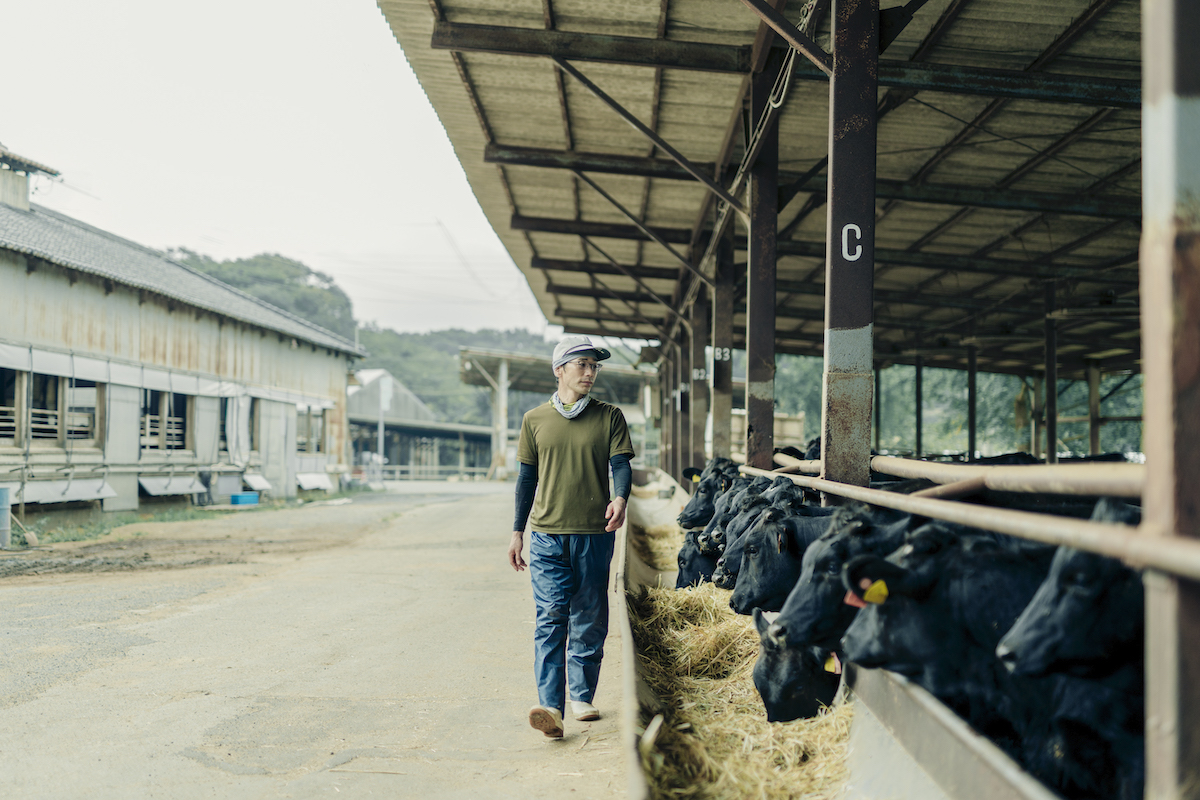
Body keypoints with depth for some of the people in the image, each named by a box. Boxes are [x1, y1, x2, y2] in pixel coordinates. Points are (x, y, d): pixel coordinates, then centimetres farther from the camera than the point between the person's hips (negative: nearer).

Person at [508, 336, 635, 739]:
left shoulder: (609, 417, 6)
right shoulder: (535, 420, 8)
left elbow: (621, 464, -2)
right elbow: (527, 478, 13)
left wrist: (620, 498, -23)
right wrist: (517, 532, 11)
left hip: (595, 534, 1)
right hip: (547, 534, 0)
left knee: (589, 622, 7)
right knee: (550, 619, -10)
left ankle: (582, 696, 21)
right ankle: (550, 706, -16)